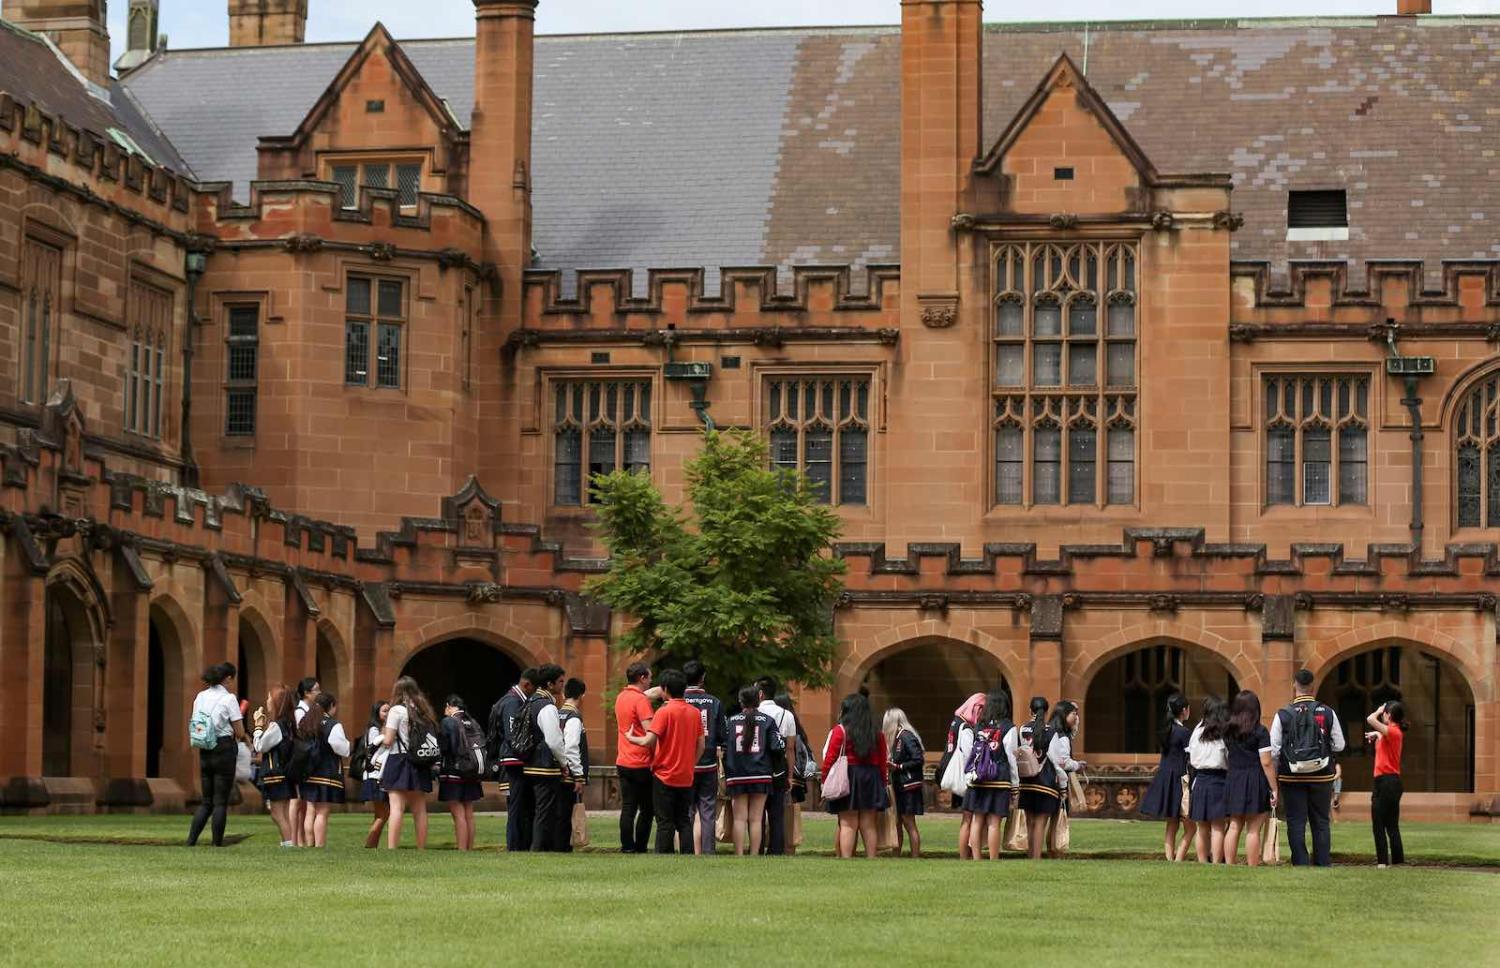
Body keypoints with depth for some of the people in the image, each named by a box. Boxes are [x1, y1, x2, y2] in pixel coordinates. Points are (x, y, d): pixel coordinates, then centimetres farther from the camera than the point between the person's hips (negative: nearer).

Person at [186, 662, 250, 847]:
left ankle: (191, 840, 3)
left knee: (206, 801, 13)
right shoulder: (228, 698, -9)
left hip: (204, 751, 5)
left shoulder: (200, 697, 9)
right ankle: (217, 843, 0)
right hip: (225, 750, -5)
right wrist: (244, 737, 12)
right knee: (221, 801, 1)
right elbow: (240, 732, -10)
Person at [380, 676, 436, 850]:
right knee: (419, 809, 10)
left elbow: (388, 741, -9)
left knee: (396, 807, -13)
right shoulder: (423, 711, 12)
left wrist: (382, 737, 12)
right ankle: (421, 848, 12)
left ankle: (391, 848, -21)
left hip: (399, 760, -6)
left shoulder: (397, 710, -6)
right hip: (420, 763, 6)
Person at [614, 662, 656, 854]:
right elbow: (650, 733, -19)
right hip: (642, 763, -7)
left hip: (623, 762, 7)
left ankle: (627, 847, 3)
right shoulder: (641, 700, -14)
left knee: (627, 808, 6)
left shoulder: (621, 697, 10)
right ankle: (640, 847, 2)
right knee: (646, 809, 3)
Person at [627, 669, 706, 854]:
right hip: (686, 777, 5)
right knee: (684, 822, 9)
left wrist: (631, 738, 0)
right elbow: (701, 745, 7)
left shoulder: (664, 712, -13)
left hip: (665, 776, -5)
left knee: (665, 823, 0)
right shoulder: (694, 713, 4)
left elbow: (648, 741, -19)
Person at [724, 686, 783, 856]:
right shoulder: (767, 720, 1)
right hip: (760, 776, -1)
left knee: (739, 818, 1)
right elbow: (778, 746, -4)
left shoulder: (732, 721, 5)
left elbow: (724, 748, 6)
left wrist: (726, 775, 15)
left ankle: (739, 855, -4)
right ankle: (754, 855, -2)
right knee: (756, 819, 2)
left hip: (736, 776, 1)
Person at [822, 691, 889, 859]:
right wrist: (883, 783, 13)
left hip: (847, 780, -4)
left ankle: (845, 859, -10)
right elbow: (883, 762, 7)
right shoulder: (877, 733, 7)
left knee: (847, 823, -3)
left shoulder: (840, 731, -6)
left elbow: (829, 759, -10)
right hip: (871, 781, 4)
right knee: (869, 825, 8)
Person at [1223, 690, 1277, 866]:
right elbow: (1266, 763, -12)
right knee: (1253, 830, -2)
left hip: (1233, 780, 5)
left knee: (1234, 827, 9)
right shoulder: (1260, 732, -10)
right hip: (1255, 782, -5)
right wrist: (1274, 789, -8)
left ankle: (1228, 865, 8)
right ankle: (1252, 869, -2)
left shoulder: (1228, 731, 7)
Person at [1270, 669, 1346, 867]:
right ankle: (1324, 863, 7)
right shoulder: (1327, 713, -2)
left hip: (1292, 777, -1)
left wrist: (1274, 774, 8)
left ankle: (1301, 864, -1)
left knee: (1296, 823, 3)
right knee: (1321, 822, 10)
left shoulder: (1283, 715, -6)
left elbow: (1273, 750, -5)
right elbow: (1339, 745, 3)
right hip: (1322, 776, 1)